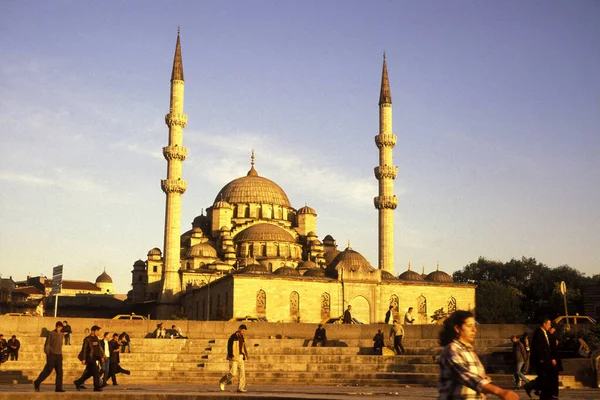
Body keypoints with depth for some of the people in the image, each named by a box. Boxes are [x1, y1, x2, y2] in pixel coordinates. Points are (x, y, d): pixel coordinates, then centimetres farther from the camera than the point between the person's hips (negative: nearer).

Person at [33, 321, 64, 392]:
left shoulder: (61, 335, 13)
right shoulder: (51, 334, -5)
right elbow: (47, 344, -6)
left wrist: (60, 353, 15)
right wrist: (47, 353, -12)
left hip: (59, 355, 6)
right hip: (52, 355, -6)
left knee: (59, 372, -1)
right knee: (47, 371, -5)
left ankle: (58, 387, 0)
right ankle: (37, 383, 10)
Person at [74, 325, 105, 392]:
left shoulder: (96, 339, 15)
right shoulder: (87, 339, -10)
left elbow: (99, 348, 20)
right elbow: (84, 349, -12)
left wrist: (101, 356, 12)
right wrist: (83, 359, -16)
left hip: (94, 358, 9)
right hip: (89, 358, -9)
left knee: (89, 372, 12)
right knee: (96, 372, -9)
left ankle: (78, 383, 23)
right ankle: (97, 387, -3)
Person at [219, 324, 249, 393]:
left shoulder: (241, 338, 15)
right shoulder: (233, 337, -9)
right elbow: (230, 347, -15)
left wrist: (245, 357, 15)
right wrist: (231, 356, -22)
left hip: (240, 357, 8)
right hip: (234, 357, -8)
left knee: (242, 372, -1)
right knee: (233, 373, -10)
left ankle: (241, 388, 1)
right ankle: (222, 382, 12)